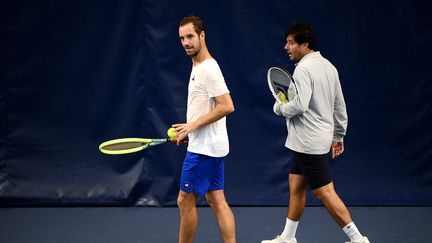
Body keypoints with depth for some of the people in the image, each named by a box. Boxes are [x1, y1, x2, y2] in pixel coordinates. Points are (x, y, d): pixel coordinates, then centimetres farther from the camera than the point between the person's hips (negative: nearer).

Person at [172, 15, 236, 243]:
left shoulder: (208, 69, -17)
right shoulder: (199, 67, 13)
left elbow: (227, 106, -24)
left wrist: (193, 125, -19)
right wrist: (188, 130, 12)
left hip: (203, 149, -10)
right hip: (211, 146, 10)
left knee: (185, 201, -1)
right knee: (216, 200, 8)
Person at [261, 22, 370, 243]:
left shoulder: (304, 69, -18)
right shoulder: (327, 66, 11)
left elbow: (299, 105, -28)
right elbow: (340, 106, 16)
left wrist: (279, 108, -8)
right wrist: (338, 136, 23)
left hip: (309, 142, -10)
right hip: (306, 142, 10)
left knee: (324, 192, -5)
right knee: (295, 186, 16)